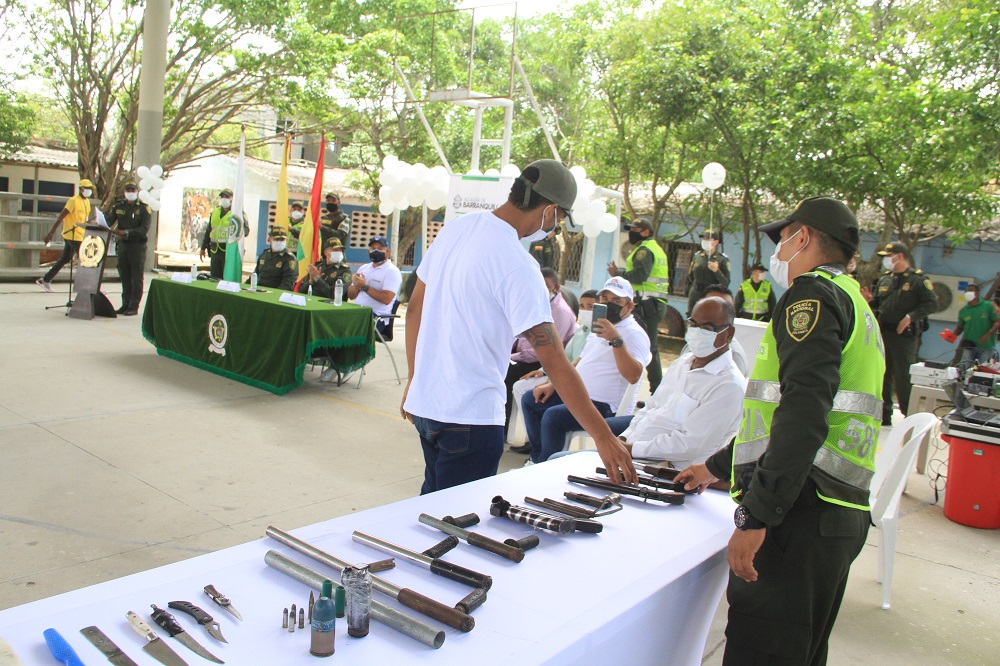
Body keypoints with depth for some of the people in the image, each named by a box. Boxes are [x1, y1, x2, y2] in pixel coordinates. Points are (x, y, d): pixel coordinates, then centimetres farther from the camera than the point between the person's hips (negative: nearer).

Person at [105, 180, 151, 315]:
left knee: (136, 278, -2)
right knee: (124, 277, 9)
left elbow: (144, 229, -13)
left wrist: (126, 232, -22)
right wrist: (115, 231, -21)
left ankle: (134, 307, 1)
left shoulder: (144, 207, -3)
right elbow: (108, 221, 2)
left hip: (138, 245, -5)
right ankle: (125, 304, 16)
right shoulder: (118, 206, 10)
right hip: (122, 245, 5)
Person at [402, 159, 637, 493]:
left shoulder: (455, 228, 4)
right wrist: (604, 437, -17)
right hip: (469, 416, -8)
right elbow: (555, 362, -22)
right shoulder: (517, 265, -19)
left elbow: (415, 307, 11)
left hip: (424, 402, 8)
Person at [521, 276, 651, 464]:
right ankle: (538, 457, 14)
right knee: (529, 400, 9)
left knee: (552, 416, -30)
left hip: (601, 404, -10)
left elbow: (633, 376, -26)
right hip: (576, 393, 10)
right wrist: (553, 384, 14)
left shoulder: (635, 334, -10)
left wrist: (616, 340, -34)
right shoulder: (599, 327, 18)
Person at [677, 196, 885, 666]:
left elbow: (804, 412, -22)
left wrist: (755, 516, -25)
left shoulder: (814, 292, -6)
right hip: (840, 514, 10)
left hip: (801, 511, -10)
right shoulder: (853, 302, 27)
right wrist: (717, 467, 39)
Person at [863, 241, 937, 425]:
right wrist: (870, 300, -2)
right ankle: (884, 414, 19)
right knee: (882, 374, 9)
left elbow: (932, 303, -10)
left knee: (903, 376, -5)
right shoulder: (884, 279, 13)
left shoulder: (918, 279, -5)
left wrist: (911, 317, -19)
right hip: (883, 332, 6)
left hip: (904, 334, -6)